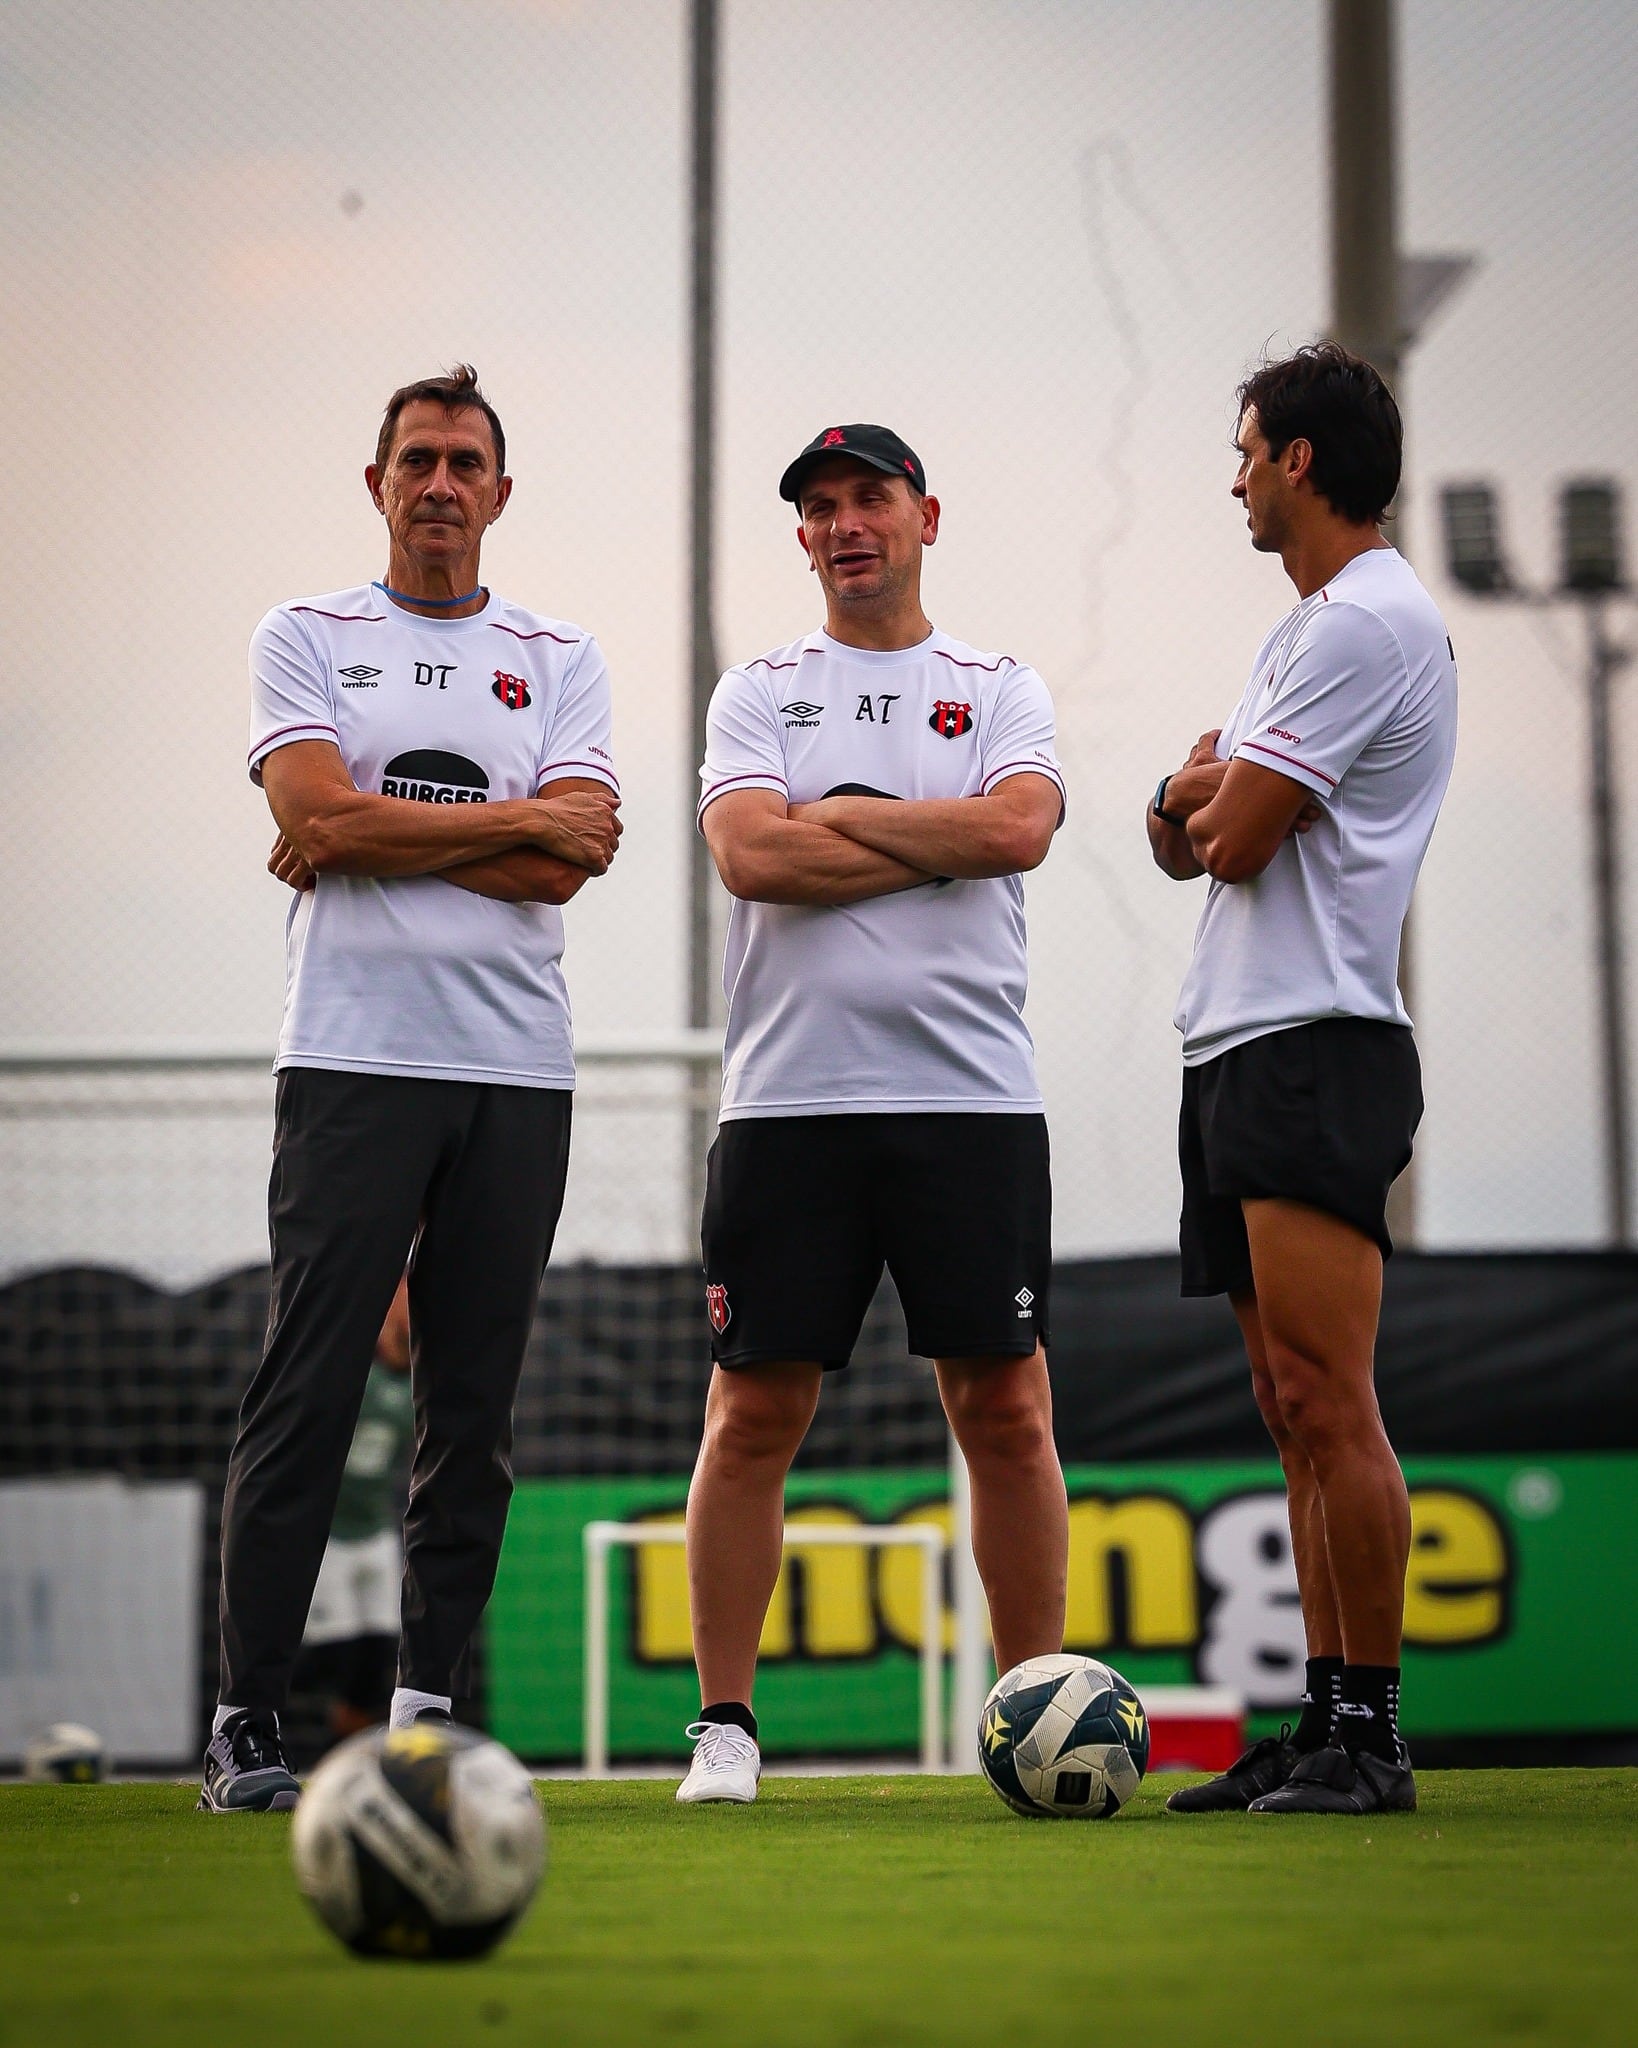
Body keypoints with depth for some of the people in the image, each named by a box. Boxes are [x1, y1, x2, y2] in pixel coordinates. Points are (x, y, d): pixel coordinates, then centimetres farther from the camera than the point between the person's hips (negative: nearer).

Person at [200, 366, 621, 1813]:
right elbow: (324, 822, -8)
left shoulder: (561, 658, 14)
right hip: (354, 1057, -3)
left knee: (476, 1407, 3)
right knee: (307, 1393, -8)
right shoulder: (306, 638, 9)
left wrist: (375, 838, -6)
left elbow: (569, 859, -2)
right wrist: (513, 821, -4)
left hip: (518, 1070, 3)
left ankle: (429, 1707, 9)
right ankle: (248, 1721, -5)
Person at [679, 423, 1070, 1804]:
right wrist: (946, 839, -6)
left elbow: (1021, 827, -9)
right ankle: (724, 1720, 8)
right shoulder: (758, 694, 11)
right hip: (789, 1099, 0)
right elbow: (752, 856, -7)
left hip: (971, 1095, 0)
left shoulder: (1001, 691, 12)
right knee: (755, 1414, -1)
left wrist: (840, 813, -5)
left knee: (1007, 1408, 0)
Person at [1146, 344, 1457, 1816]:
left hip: (1313, 1052, -10)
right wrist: (1192, 792, -1)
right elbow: (1188, 840, 21)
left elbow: (1238, 839, -14)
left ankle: (1369, 1736, -13)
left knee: (1324, 1400, -13)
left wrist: (1220, 798, 8)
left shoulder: (1369, 618, -10)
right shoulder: (1313, 625, 23)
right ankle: (1324, 1721, 9)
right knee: (1296, 1410, 8)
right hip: (1242, 1051, 10)